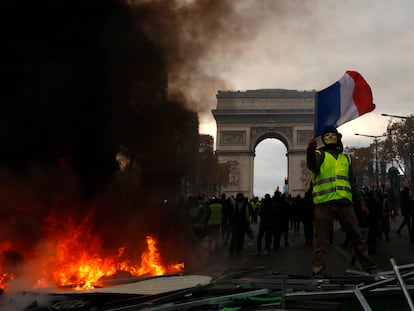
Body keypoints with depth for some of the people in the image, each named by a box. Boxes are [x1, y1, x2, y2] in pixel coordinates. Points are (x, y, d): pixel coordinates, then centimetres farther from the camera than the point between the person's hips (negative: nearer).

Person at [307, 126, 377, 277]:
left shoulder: (345, 158, 21)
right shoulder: (319, 154, 6)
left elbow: (352, 183, 25)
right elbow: (312, 165, -20)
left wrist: (361, 202, 18)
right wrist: (310, 151, -41)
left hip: (344, 203, 4)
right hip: (324, 203, -4)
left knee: (356, 236, 10)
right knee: (322, 240, -4)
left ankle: (370, 267, 20)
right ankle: (317, 271, -1)